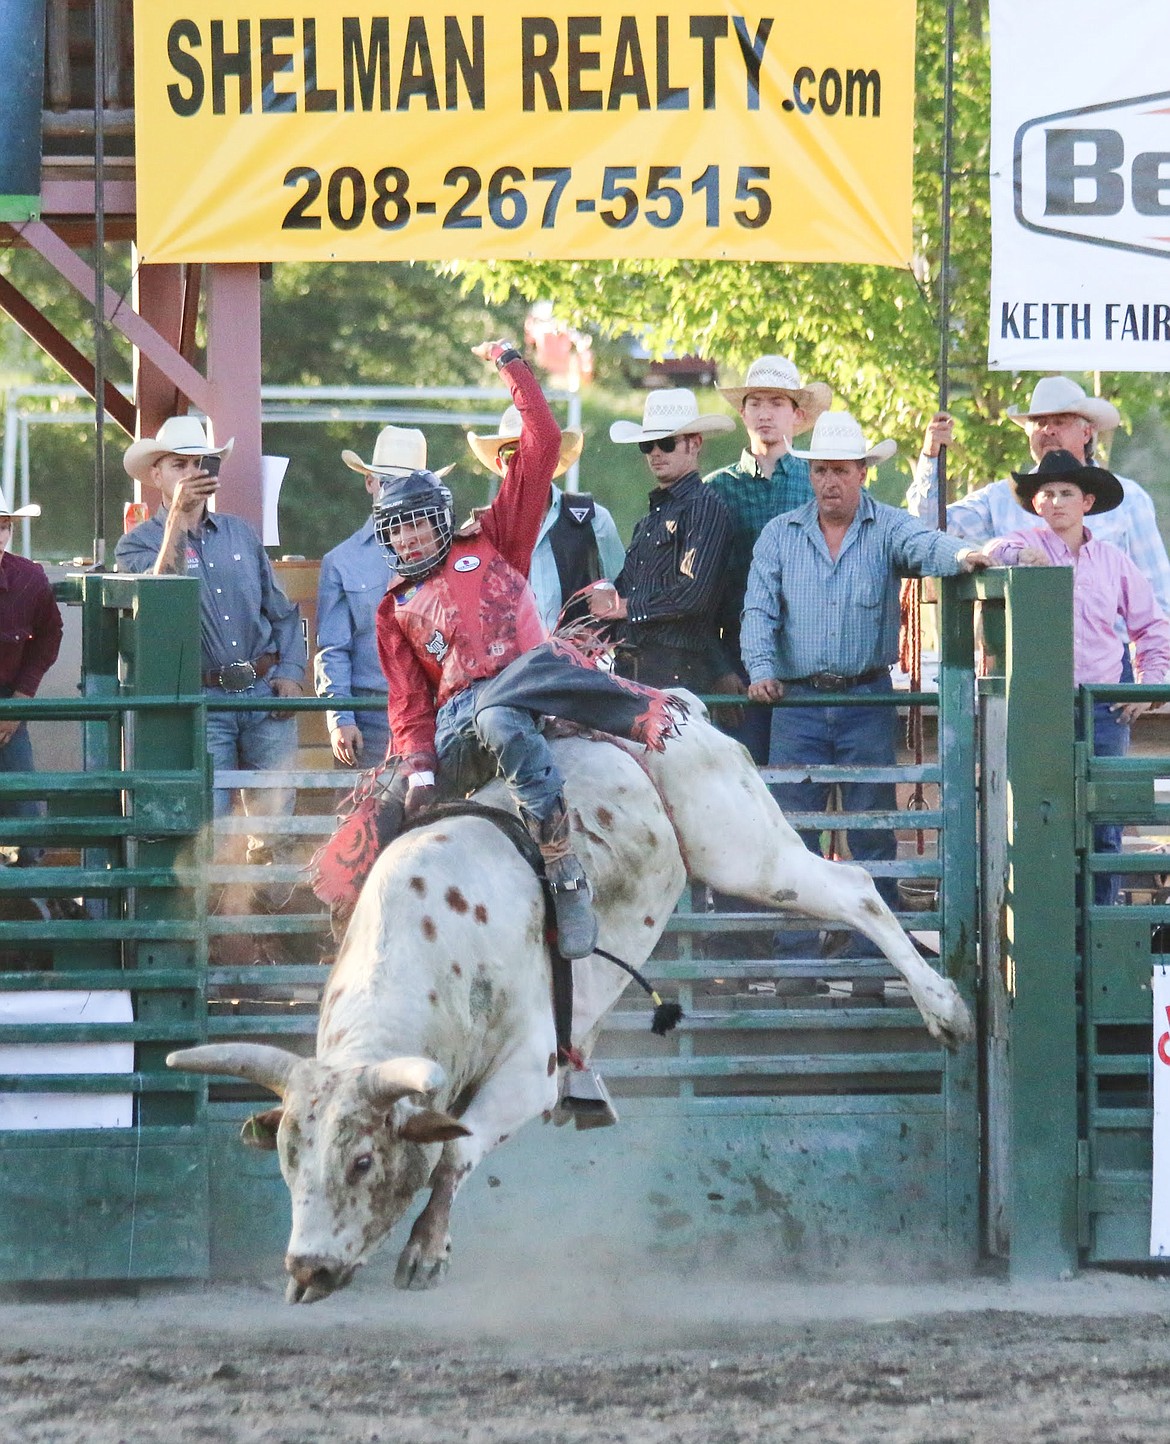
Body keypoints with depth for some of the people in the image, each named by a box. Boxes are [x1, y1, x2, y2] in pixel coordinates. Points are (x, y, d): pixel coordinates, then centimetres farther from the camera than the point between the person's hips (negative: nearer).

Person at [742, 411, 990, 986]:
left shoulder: (887, 528, 2)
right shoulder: (779, 535, 8)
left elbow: (925, 547, -19)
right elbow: (759, 610, 3)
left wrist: (961, 556, -42)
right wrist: (761, 669, -15)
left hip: (868, 701, -1)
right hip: (798, 701, 1)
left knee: (872, 832, 0)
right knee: (792, 833, -1)